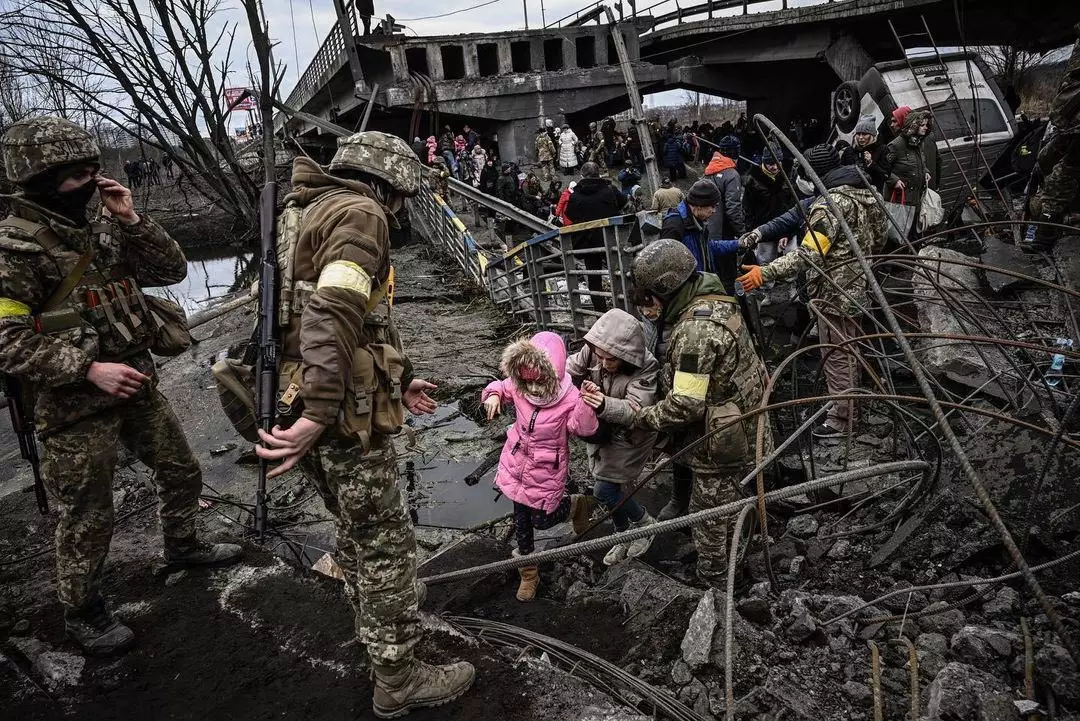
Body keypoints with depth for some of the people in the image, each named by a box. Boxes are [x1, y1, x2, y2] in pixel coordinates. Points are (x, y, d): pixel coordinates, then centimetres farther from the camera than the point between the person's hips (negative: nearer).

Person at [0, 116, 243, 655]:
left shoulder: (100, 231, 5)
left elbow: (172, 270, 4)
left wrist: (132, 220, -9)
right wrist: (89, 369, -26)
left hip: (136, 386, 7)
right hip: (75, 406, -7)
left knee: (181, 473, 21)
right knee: (86, 520, 7)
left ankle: (182, 545, 47)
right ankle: (81, 613, 29)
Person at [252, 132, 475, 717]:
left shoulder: (313, 214, 21)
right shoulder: (359, 213, -12)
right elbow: (334, 313, -28)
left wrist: (396, 381, 28)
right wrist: (318, 414, -33)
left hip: (300, 401, 10)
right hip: (342, 413, -10)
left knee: (355, 531, 25)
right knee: (385, 544, 4)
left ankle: (376, 634, 44)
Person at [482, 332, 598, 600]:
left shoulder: (570, 397, -25)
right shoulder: (519, 387, -13)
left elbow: (585, 429, -34)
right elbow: (500, 387, 6)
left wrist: (586, 404, -51)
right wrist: (493, 395, -17)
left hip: (547, 470, -4)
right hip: (517, 464, 4)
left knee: (542, 520, 9)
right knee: (521, 518, 16)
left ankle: (575, 504, 43)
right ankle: (528, 573, 37)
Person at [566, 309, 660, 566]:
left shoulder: (645, 369, -32)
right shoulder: (592, 352, -20)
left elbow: (635, 410, -38)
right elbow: (569, 369, -11)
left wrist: (605, 405, -57)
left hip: (629, 436, -5)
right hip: (601, 430, 6)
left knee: (603, 491, -6)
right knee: (609, 487, 15)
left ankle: (645, 523, 21)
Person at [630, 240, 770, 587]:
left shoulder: (696, 329, -29)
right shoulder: (715, 302, 3)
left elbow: (685, 404, -28)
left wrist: (643, 417, -14)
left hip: (720, 448, -10)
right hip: (745, 435, 10)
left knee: (710, 520, 12)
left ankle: (714, 582, 32)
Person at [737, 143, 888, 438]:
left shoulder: (830, 203, -23)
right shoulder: (866, 194, 6)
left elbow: (808, 255, -30)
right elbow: (880, 237, 16)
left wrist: (765, 272, -33)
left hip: (834, 293, -9)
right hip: (857, 287, 9)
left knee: (836, 357, 3)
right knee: (849, 351, 23)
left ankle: (841, 420, 15)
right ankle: (848, 402, 39)